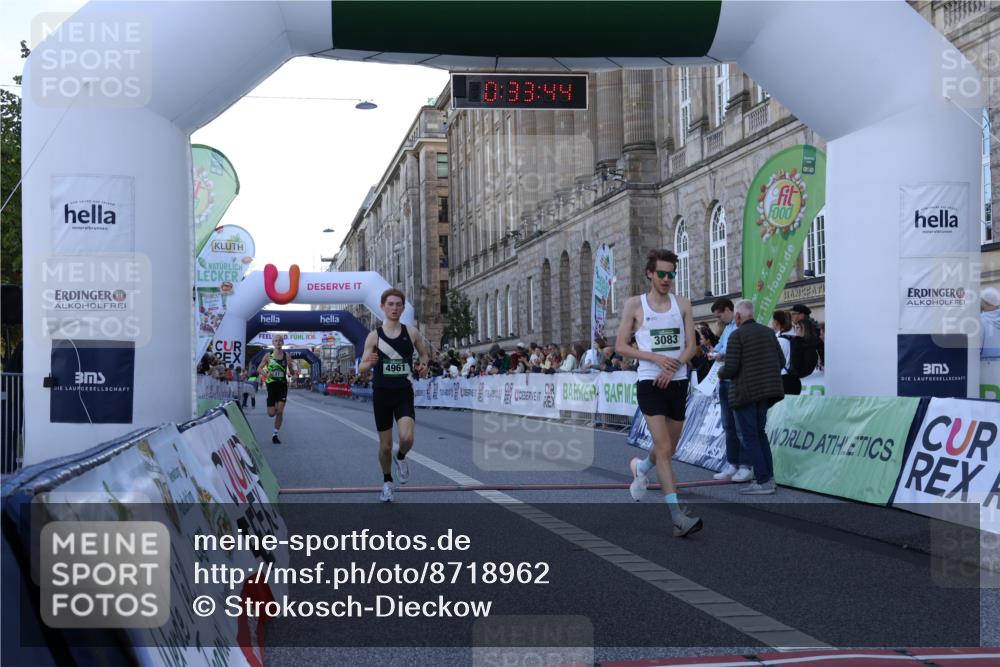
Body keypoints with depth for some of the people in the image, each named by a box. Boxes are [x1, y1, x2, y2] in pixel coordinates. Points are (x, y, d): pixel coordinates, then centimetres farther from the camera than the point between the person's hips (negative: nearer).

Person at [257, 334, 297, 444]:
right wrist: (266, 374, -15)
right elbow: (259, 368, 5)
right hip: (271, 385, 0)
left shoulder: (286, 356, 2)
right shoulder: (268, 356, 0)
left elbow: (292, 373, 7)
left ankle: (275, 434, 5)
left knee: (280, 411, -7)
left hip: (283, 385, 0)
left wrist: (293, 367, -17)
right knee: (271, 413, -2)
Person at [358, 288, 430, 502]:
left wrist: (424, 365, -6)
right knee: (385, 445, 7)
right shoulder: (374, 336, -3)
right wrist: (369, 363, -28)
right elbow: (361, 367, -4)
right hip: (381, 394, 0)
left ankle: (400, 458, 13)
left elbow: (424, 353, 17)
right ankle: (387, 481, 31)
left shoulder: (411, 332, 1)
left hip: (404, 394, 0)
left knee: (407, 438, -22)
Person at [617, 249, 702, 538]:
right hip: (650, 382, -4)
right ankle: (677, 517, -15)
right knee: (664, 448, -14)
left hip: (677, 381, 4)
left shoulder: (682, 304, 7)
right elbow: (621, 346, -1)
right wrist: (656, 358, -13)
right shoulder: (635, 305, -1)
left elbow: (691, 346, 6)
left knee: (669, 448, 14)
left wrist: (672, 368, -12)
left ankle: (640, 467, 48)